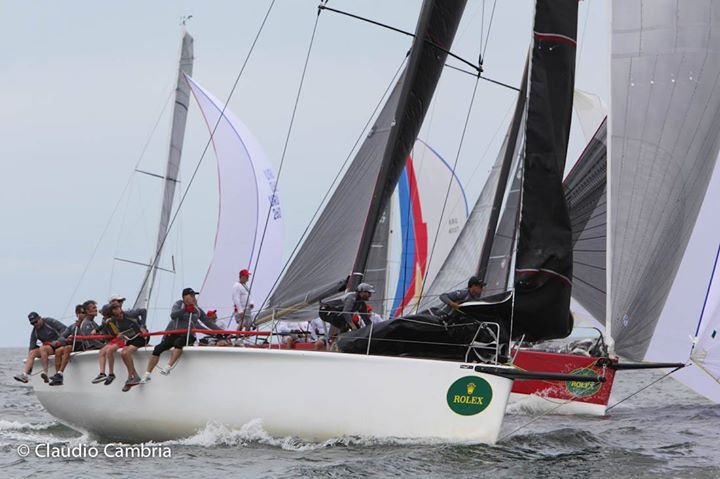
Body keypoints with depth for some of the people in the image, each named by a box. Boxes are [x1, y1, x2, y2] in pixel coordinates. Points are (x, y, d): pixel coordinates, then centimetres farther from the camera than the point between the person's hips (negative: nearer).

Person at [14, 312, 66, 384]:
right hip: (47, 347, 6)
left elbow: (64, 329, -10)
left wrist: (59, 340, -23)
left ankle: (45, 372, -35)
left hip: (57, 345, -6)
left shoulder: (50, 322, -7)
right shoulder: (34, 332, 8)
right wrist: (30, 365, -2)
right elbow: (32, 347, 4)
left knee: (42, 348, -32)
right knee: (32, 353, -16)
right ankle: (24, 374, -30)